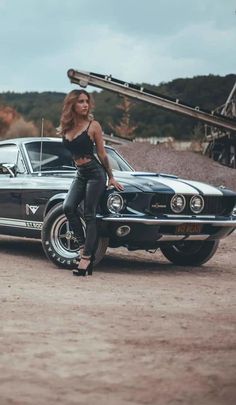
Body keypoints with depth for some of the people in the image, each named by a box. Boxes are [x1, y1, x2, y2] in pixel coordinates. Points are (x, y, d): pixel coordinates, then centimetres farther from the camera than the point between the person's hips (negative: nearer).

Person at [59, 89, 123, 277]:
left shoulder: (93, 125, -6)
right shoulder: (66, 128, 8)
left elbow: (102, 154, 0)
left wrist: (111, 178, 6)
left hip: (95, 173, -5)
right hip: (80, 174, 5)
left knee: (90, 215, -8)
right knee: (68, 207, -15)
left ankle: (86, 257, -9)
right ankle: (83, 245, -5)